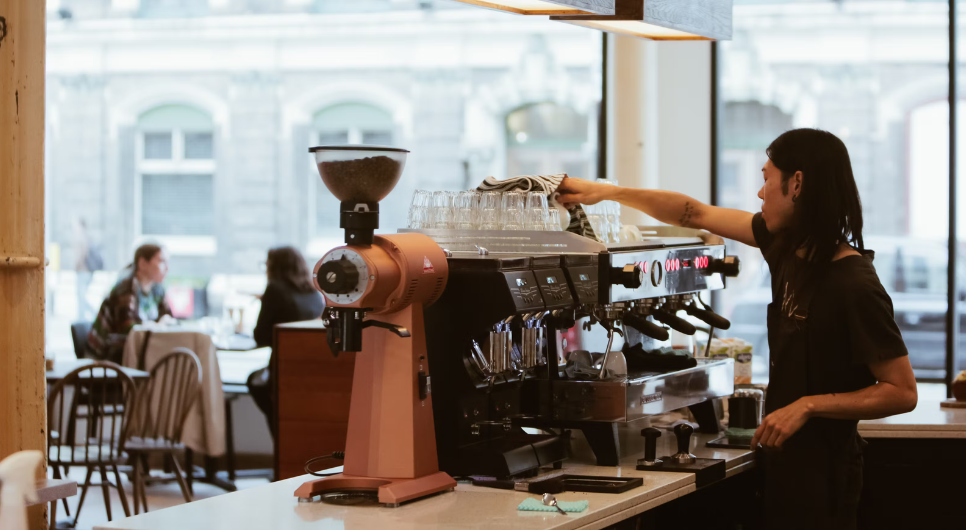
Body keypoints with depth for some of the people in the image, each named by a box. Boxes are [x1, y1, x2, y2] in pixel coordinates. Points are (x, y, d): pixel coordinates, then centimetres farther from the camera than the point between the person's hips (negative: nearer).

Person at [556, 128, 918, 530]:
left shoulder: (853, 286, -20)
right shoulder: (788, 248, 2)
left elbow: (902, 393, -18)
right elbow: (698, 214, 12)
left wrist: (808, 406, -21)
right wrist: (606, 192, 15)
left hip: (821, 474, -8)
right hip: (782, 462, 8)